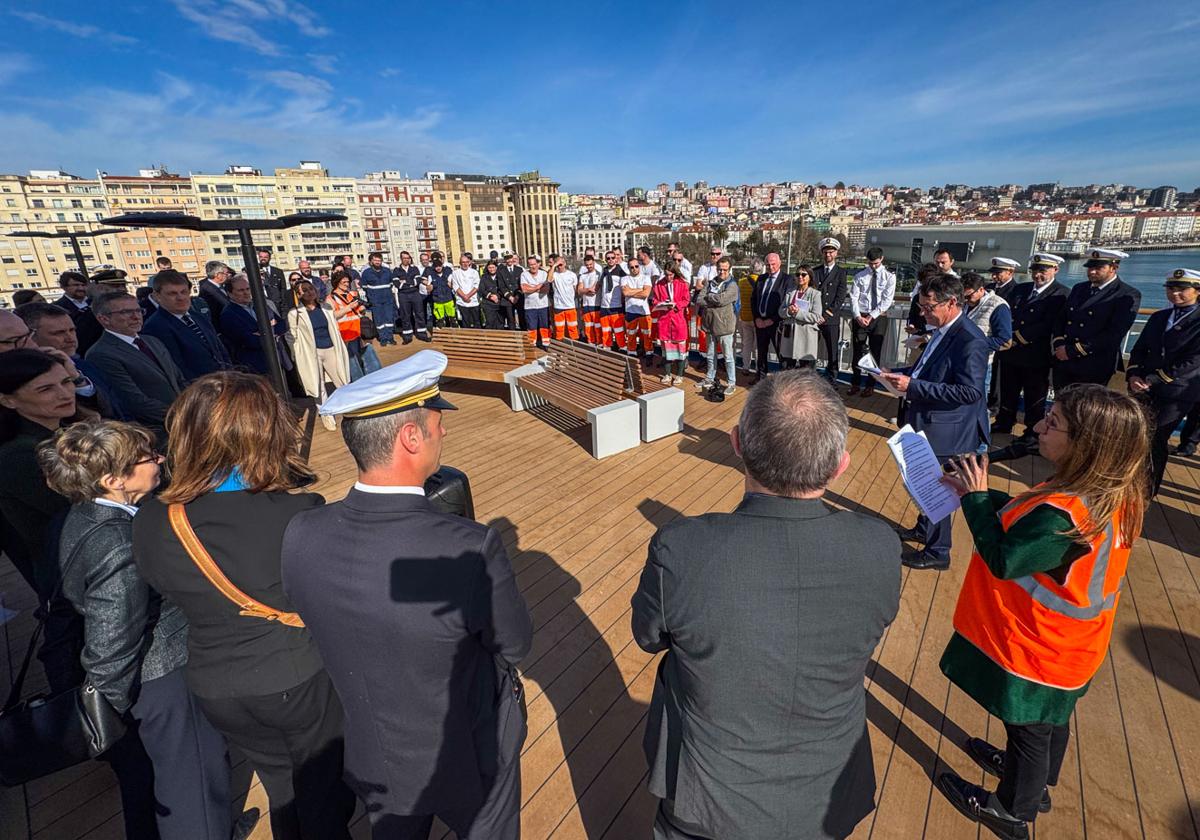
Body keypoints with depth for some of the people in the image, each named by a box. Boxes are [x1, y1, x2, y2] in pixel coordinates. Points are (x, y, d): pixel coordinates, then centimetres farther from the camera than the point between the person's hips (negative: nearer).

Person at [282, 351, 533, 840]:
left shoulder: (301, 537, -23)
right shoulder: (471, 550, -38)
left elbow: (317, 623, -4)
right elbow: (516, 646, -19)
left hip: (374, 761, 4)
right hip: (470, 760, -3)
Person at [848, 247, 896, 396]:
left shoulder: (889, 277, 2)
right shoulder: (859, 276, 6)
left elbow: (887, 300, -5)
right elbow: (853, 297, 0)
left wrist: (872, 316, -15)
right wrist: (858, 316, -14)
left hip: (878, 317, -1)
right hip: (859, 316, 1)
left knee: (875, 351, 5)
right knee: (857, 350, 3)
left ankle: (870, 385, 15)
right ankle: (855, 383, 14)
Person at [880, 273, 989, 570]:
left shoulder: (970, 340, -22)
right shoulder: (942, 331, 5)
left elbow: (970, 391, -27)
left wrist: (913, 386, -30)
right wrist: (901, 373, 0)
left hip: (946, 432, -9)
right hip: (926, 425, 9)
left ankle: (937, 552, 26)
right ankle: (923, 529, 46)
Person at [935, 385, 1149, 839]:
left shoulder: (1063, 514, -38)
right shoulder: (1109, 493, -8)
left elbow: (1002, 560, -29)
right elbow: (1026, 519, 3)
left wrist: (975, 498, -24)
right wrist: (982, 495, -6)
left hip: (1035, 650, -8)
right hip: (1063, 646, 8)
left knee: (1029, 728, 16)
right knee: (1050, 718, 30)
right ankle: (1036, 782, 56)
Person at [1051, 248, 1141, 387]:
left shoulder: (1128, 296, -5)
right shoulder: (1079, 288, 14)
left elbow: (1114, 334, -14)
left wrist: (1072, 351, -17)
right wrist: (1059, 345, -4)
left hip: (1094, 367, -5)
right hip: (1062, 363, 5)